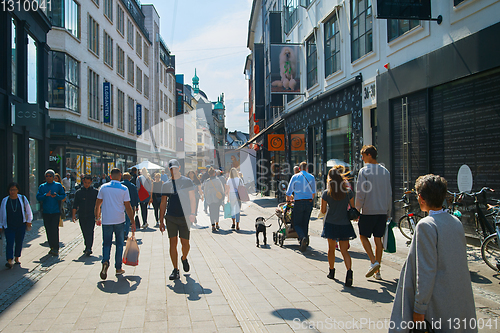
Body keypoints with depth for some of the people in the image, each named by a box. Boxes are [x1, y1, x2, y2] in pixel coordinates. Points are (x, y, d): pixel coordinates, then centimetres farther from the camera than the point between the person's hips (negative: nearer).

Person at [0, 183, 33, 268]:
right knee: (10, 243, -10)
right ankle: (9, 260, -14)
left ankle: (17, 258, 23)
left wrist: (29, 221, 10)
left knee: (19, 242, 6)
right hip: (9, 226, 0)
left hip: (21, 225, 0)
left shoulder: (22, 198, 2)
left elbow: (28, 210, 11)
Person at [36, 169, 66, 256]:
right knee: (48, 230, 5)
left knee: (55, 229, -10)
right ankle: (52, 247, 17)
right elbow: (38, 197, 2)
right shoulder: (42, 186, 10)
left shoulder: (58, 185, 5)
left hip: (56, 211, -3)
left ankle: (56, 248, -8)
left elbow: (63, 195, 3)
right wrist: (46, 195, -16)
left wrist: (56, 196, -16)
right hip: (46, 212, 3)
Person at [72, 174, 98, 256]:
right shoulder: (78, 192, 8)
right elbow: (75, 205, 8)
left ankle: (88, 249, -16)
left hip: (91, 216, -3)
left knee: (90, 232, -13)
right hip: (81, 216, 3)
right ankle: (87, 247, 24)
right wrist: (74, 215, -1)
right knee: (84, 233, 10)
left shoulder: (95, 192, 3)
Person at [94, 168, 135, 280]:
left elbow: (97, 205, 7)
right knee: (119, 244, 12)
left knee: (106, 243, 9)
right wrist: (132, 222, 2)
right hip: (119, 220, -1)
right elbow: (128, 207, -4)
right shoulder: (124, 189, -4)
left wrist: (97, 218, 22)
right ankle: (118, 268, 15)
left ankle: (105, 261, -17)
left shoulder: (103, 187, 3)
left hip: (106, 221, 1)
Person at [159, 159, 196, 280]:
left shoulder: (187, 182, 2)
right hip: (171, 217, 2)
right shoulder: (166, 185, 8)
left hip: (184, 217, -2)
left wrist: (192, 213, -11)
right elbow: (163, 203, 10)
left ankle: (184, 258, 33)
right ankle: (175, 270, 8)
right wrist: (161, 220, 7)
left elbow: (192, 199, 2)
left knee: (185, 243, 1)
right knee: (173, 243, 0)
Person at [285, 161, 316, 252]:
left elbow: (288, 192, 5)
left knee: (296, 223, 3)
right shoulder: (311, 177, 9)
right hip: (309, 202, 3)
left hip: (299, 203, -3)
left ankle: (303, 237, -24)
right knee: (305, 223, 12)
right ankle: (303, 244, 13)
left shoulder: (295, 177, 1)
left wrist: (288, 200, 22)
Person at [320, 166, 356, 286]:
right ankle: (349, 271, -17)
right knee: (344, 250, 5)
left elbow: (323, 210, -3)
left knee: (331, 248, 17)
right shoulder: (348, 192, -6)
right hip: (344, 224, 1)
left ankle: (331, 271, 30)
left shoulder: (326, 193, -8)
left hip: (330, 223, 0)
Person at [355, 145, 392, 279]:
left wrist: (357, 209, -2)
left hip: (368, 211, -5)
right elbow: (389, 194, 12)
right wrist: (388, 212, 18)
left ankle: (373, 262, -5)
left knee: (363, 236, 10)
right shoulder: (385, 171, 8)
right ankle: (377, 271, 14)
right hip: (382, 211, 5)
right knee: (378, 239, 9)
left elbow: (361, 193, -12)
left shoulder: (364, 171, -9)